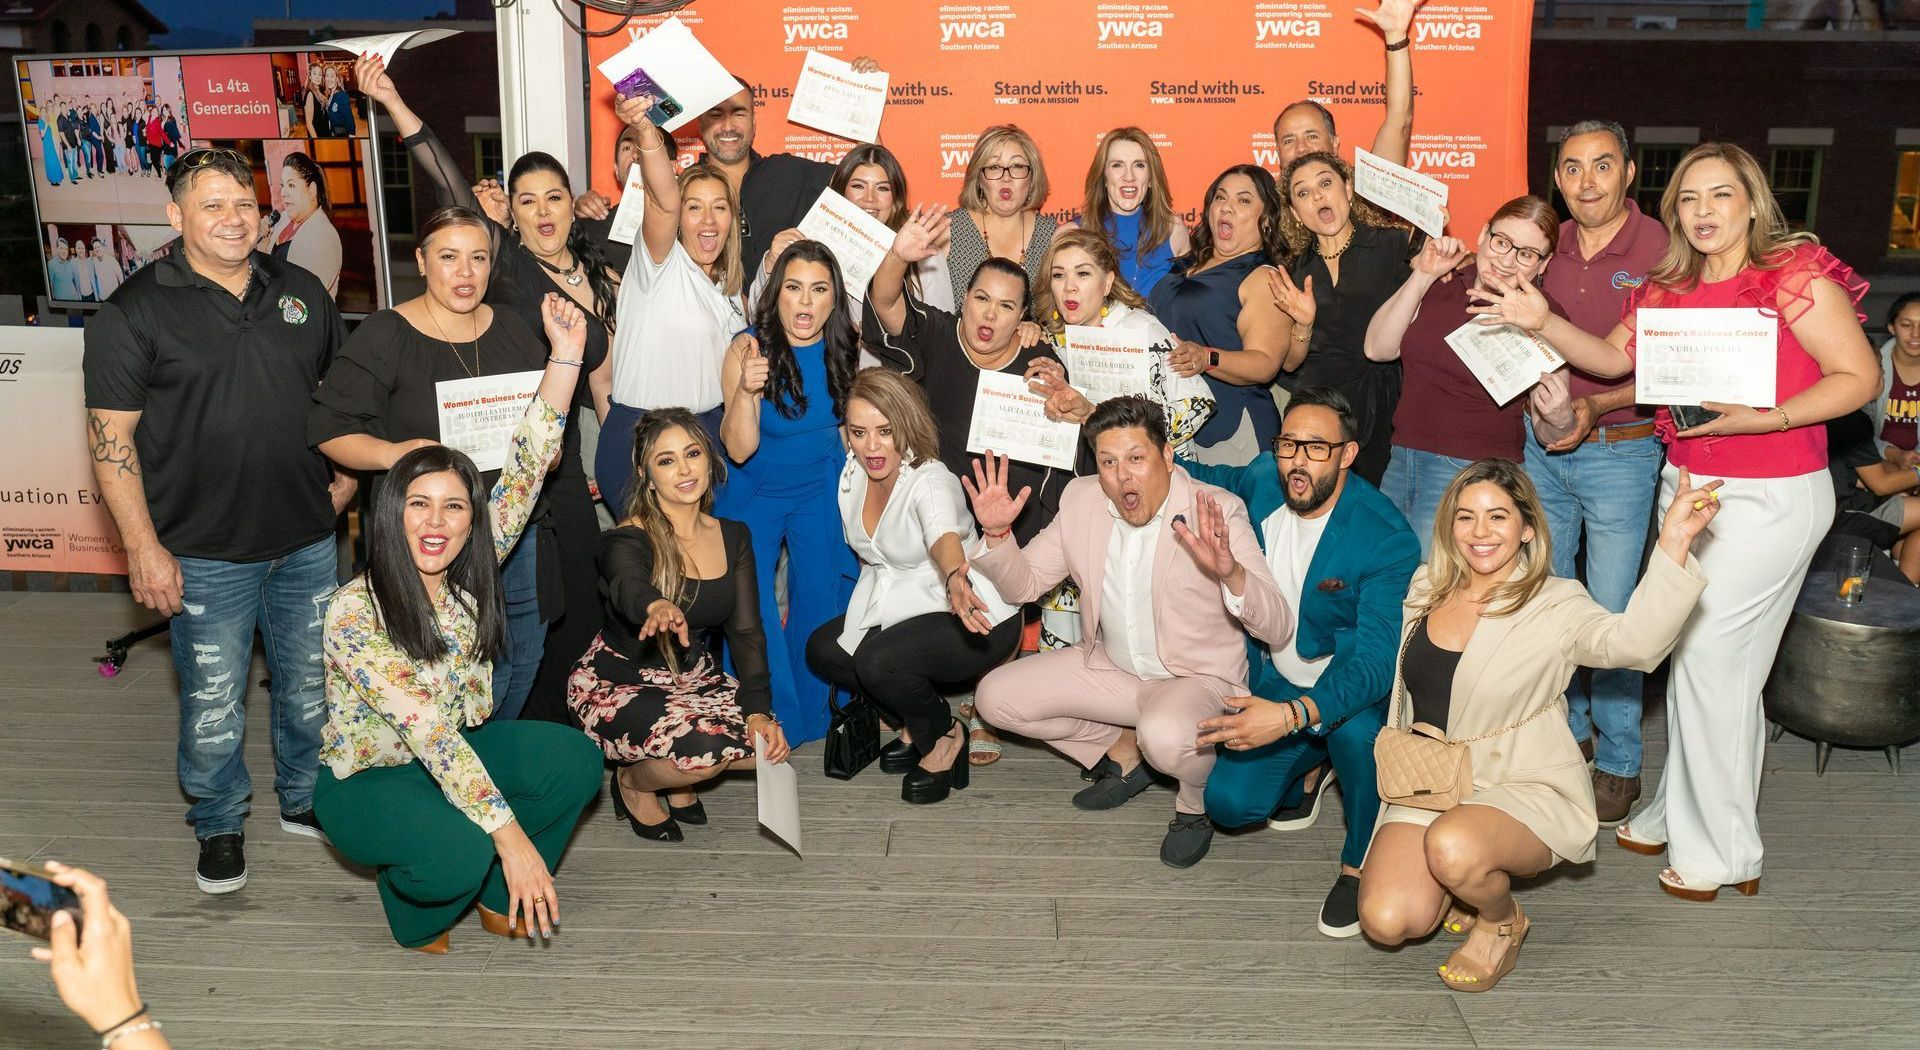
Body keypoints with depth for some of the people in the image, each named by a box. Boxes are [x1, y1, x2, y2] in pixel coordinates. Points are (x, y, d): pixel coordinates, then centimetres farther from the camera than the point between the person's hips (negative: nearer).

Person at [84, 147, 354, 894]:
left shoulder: (300, 291, 6)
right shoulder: (134, 311, -8)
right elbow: (111, 438, -9)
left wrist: (349, 472, 8)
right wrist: (144, 549, -12)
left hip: (309, 539, 4)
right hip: (204, 553, -4)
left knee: (311, 686, 16)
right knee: (213, 705, 7)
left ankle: (306, 799, 38)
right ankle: (219, 826, 29)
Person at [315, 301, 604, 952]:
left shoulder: (471, 574, -9)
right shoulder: (354, 612, -26)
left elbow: (525, 471, -15)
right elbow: (426, 731, -33)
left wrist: (566, 356, -24)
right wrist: (511, 836, -38)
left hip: (455, 749, 6)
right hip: (366, 777, -6)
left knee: (576, 759, -18)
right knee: (459, 851, -35)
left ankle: (498, 896, 5)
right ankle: (415, 912, 2)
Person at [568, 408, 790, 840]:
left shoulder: (733, 536, -3)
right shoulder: (626, 541, -21)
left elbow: (747, 631, -4)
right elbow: (628, 586, -46)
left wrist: (758, 709, -17)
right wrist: (656, 607, -71)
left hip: (693, 676, 6)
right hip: (618, 685, -6)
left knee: (770, 742, -17)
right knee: (703, 750, -32)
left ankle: (679, 777, 13)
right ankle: (633, 782, 2)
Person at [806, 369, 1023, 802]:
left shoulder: (931, 479, -26)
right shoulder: (853, 474, -4)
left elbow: (944, 534, -50)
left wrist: (956, 577, -72)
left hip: (975, 614, -8)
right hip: (896, 604, 8)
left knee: (879, 660, -29)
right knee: (822, 650, -5)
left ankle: (944, 734, 2)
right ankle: (916, 721, 14)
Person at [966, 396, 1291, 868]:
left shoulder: (1217, 511, -21)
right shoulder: (1081, 499, -6)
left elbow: (1279, 628, -26)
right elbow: (1023, 584, 5)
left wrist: (1231, 572, -47)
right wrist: (997, 533, -16)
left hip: (1198, 676, -6)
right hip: (1109, 666, 6)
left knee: (1164, 737, -38)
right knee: (995, 698, -2)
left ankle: (1197, 804, 0)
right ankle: (1124, 751, 16)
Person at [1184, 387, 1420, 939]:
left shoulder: (1387, 540, -28)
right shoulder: (1261, 479, -11)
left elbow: (1376, 662, -36)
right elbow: (1203, 477, 14)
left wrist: (1293, 715, -51)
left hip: (1351, 686, -5)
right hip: (1276, 678, 5)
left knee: (1354, 727, -39)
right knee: (1228, 802, -9)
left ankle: (1361, 863, -10)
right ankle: (1313, 765, 26)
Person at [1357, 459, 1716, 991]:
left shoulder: (1554, 606, -11)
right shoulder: (1425, 589, 3)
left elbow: (1634, 640, -33)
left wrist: (1674, 542, -44)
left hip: (1525, 790, -4)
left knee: (1453, 847, -37)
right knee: (1385, 921, -17)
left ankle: (1502, 920, -1)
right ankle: (1464, 884, 17)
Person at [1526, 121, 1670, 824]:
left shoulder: (1661, 250, -10)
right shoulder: (1550, 246, 5)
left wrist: (1599, 405, -21)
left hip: (1620, 451, -5)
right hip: (1543, 446, 5)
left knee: (1610, 613, -1)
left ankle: (1618, 765, 14)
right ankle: (1567, 733, 29)